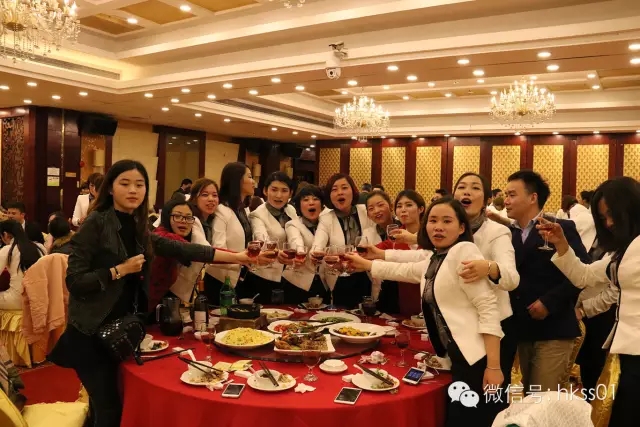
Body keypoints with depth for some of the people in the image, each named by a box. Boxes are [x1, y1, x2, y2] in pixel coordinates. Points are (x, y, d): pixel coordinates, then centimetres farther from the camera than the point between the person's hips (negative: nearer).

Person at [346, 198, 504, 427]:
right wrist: (363, 263, 38)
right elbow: (401, 270, 32)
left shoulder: (464, 250, -11)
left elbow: (488, 307, -17)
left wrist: (493, 366, -21)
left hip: (478, 359, -8)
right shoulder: (433, 262, 15)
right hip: (460, 358, 8)